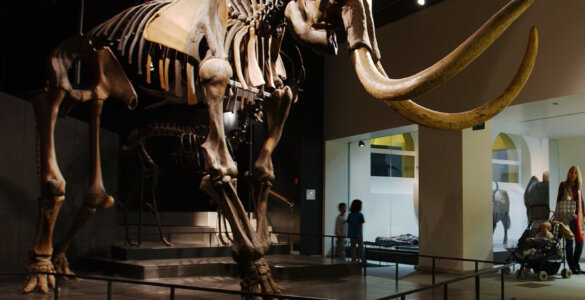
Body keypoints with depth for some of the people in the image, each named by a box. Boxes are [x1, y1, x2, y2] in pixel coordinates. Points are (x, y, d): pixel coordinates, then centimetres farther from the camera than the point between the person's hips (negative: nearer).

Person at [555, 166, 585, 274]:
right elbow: (559, 199, -2)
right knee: (569, 241, -5)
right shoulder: (563, 185, 0)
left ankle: (575, 264, 15)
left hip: (576, 217, 5)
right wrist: (558, 214, -7)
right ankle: (572, 267, 1)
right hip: (566, 216, -5)